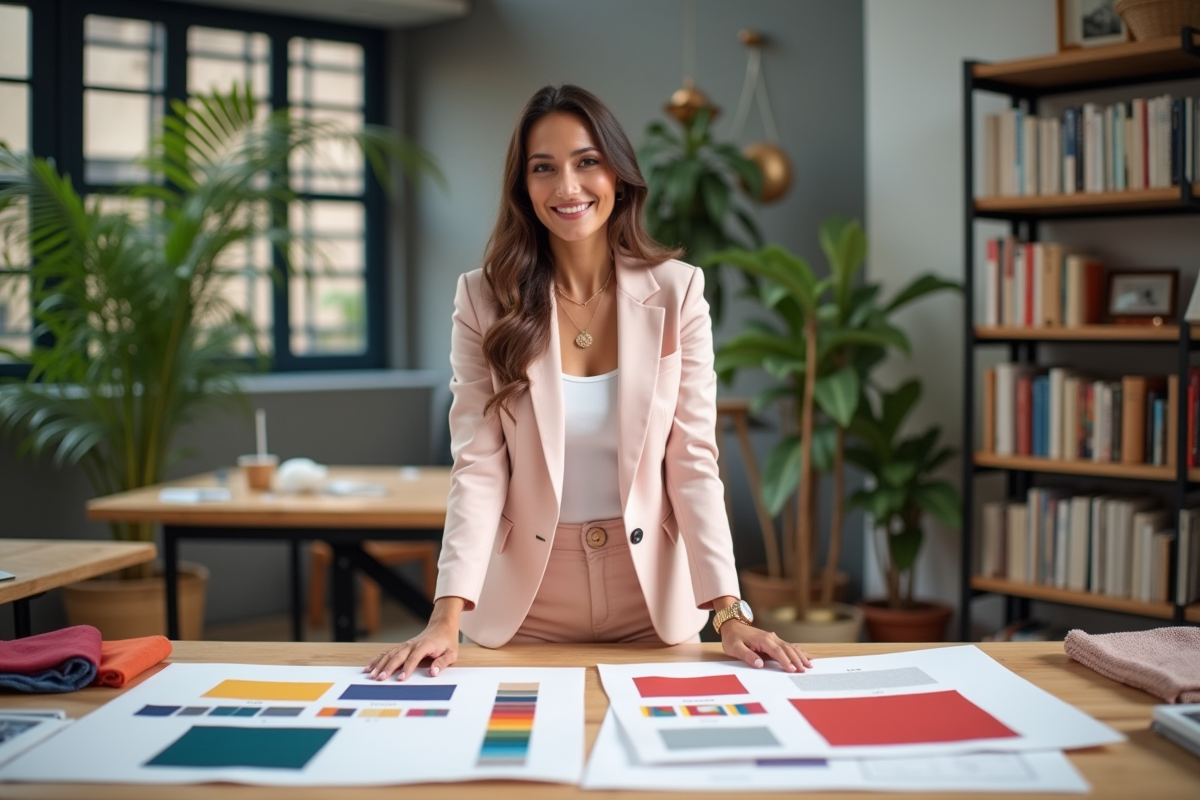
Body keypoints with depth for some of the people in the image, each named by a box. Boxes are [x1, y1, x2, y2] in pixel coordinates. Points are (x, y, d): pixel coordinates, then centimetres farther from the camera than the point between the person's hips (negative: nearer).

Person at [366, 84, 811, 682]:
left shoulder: (676, 291, -5)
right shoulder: (485, 299, -5)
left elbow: (693, 461, -7)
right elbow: (478, 465, -10)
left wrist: (729, 612, -16)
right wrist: (448, 615, -21)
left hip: (652, 596, 1)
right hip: (524, 604, 0)